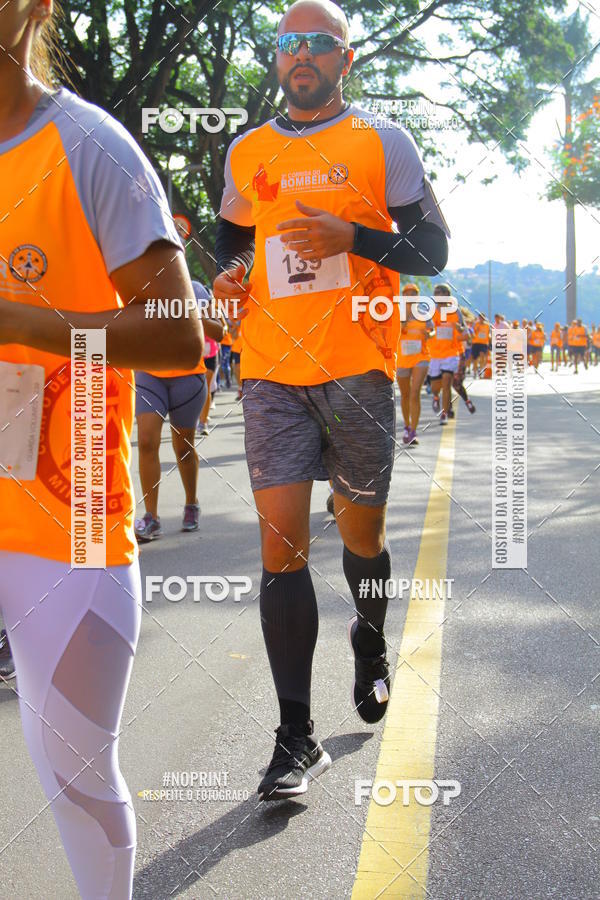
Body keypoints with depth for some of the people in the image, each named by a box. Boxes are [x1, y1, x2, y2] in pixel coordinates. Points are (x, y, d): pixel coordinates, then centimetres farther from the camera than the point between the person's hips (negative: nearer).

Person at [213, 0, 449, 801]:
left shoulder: (381, 142, 4)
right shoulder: (246, 154, 13)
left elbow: (432, 250, 1)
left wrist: (349, 236, -16)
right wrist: (226, 274, 3)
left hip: (358, 367, -1)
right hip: (272, 372, 2)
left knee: (361, 531, 10)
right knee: (281, 543, -7)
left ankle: (371, 648, 43)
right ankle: (297, 738, -3)